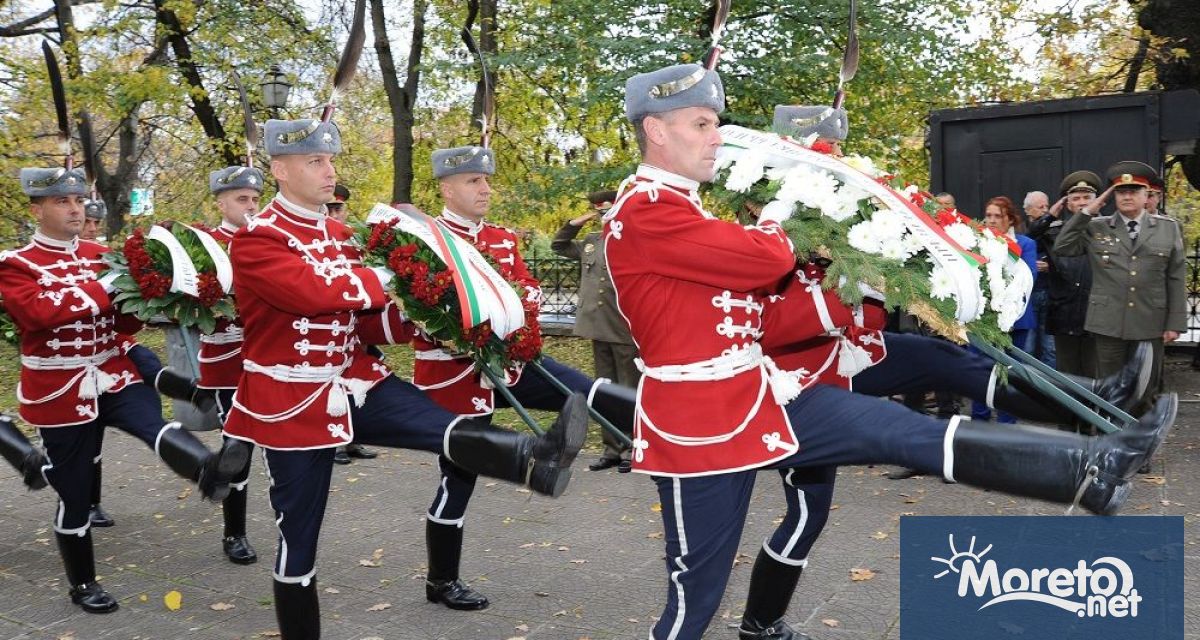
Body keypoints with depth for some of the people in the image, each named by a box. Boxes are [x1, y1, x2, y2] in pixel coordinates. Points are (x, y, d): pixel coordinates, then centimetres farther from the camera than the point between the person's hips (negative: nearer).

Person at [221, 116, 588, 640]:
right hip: (293, 401, -5)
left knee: (445, 427, -23)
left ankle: (536, 460, -46)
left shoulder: (339, 235, 10)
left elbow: (367, 320, 10)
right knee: (299, 537, 4)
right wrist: (386, 277, -15)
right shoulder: (255, 240, -12)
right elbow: (315, 291, -28)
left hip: (355, 382, 6)